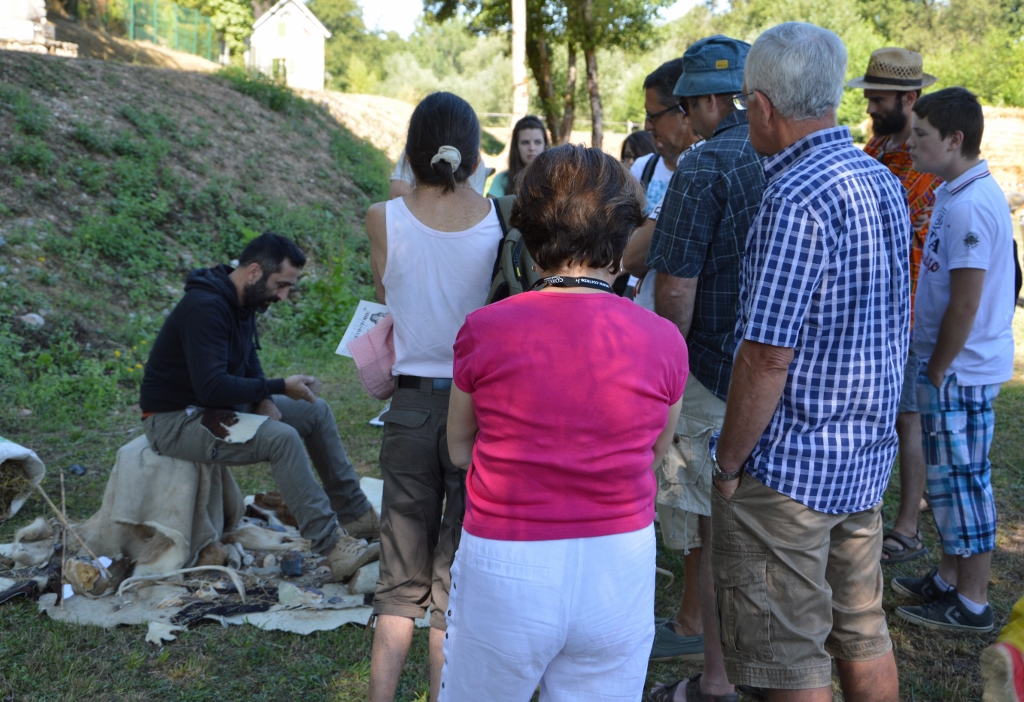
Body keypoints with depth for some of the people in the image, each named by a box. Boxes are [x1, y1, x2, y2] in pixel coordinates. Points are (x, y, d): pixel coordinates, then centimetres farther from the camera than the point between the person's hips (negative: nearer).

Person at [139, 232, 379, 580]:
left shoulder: (242, 302, 4)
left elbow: (249, 362, 18)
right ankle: (334, 547, -24)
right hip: (176, 420, -10)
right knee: (282, 438, -29)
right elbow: (212, 387, -33)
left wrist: (264, 401, -2)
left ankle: (355, 513, 12)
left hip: (214, 405, 10)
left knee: (315, 411, 6)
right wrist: (280, 388, -26)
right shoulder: (206, 307, -26)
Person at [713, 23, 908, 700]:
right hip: (868, 454, 9)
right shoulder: (884, 181, 7)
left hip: (789, 465, -9)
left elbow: (768, 356, -23)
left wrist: (729, 463, -13)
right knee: (864, 632, 21)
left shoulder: (795, 198, -21)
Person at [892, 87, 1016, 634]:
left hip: (961, 369, -10)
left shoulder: (969, 206, -21)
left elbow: (965, 305, -23)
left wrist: (937, 370, -14)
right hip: (952, 363, 10)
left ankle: (972, 603, 12)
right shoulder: (955, 193, 11)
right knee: (950, 476, 18)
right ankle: (949, 578, 31)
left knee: (962, 479, 0)